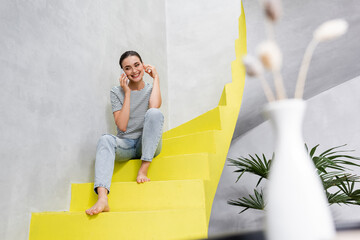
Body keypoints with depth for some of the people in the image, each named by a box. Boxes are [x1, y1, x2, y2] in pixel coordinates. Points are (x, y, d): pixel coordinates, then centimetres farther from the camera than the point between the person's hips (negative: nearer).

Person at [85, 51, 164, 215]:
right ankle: (102, 199, -48)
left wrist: (156, 78, -9)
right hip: (125, 145, 1)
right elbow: (122, 126, -8)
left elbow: (154, 106, -20)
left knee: (154, 113, -28)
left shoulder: (151, 89, 7)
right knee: (105, 139, -32)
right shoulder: (117, 92, 6)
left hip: (148, 145, 0)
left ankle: (143, 170, -26)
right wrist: (127, 93, -7)